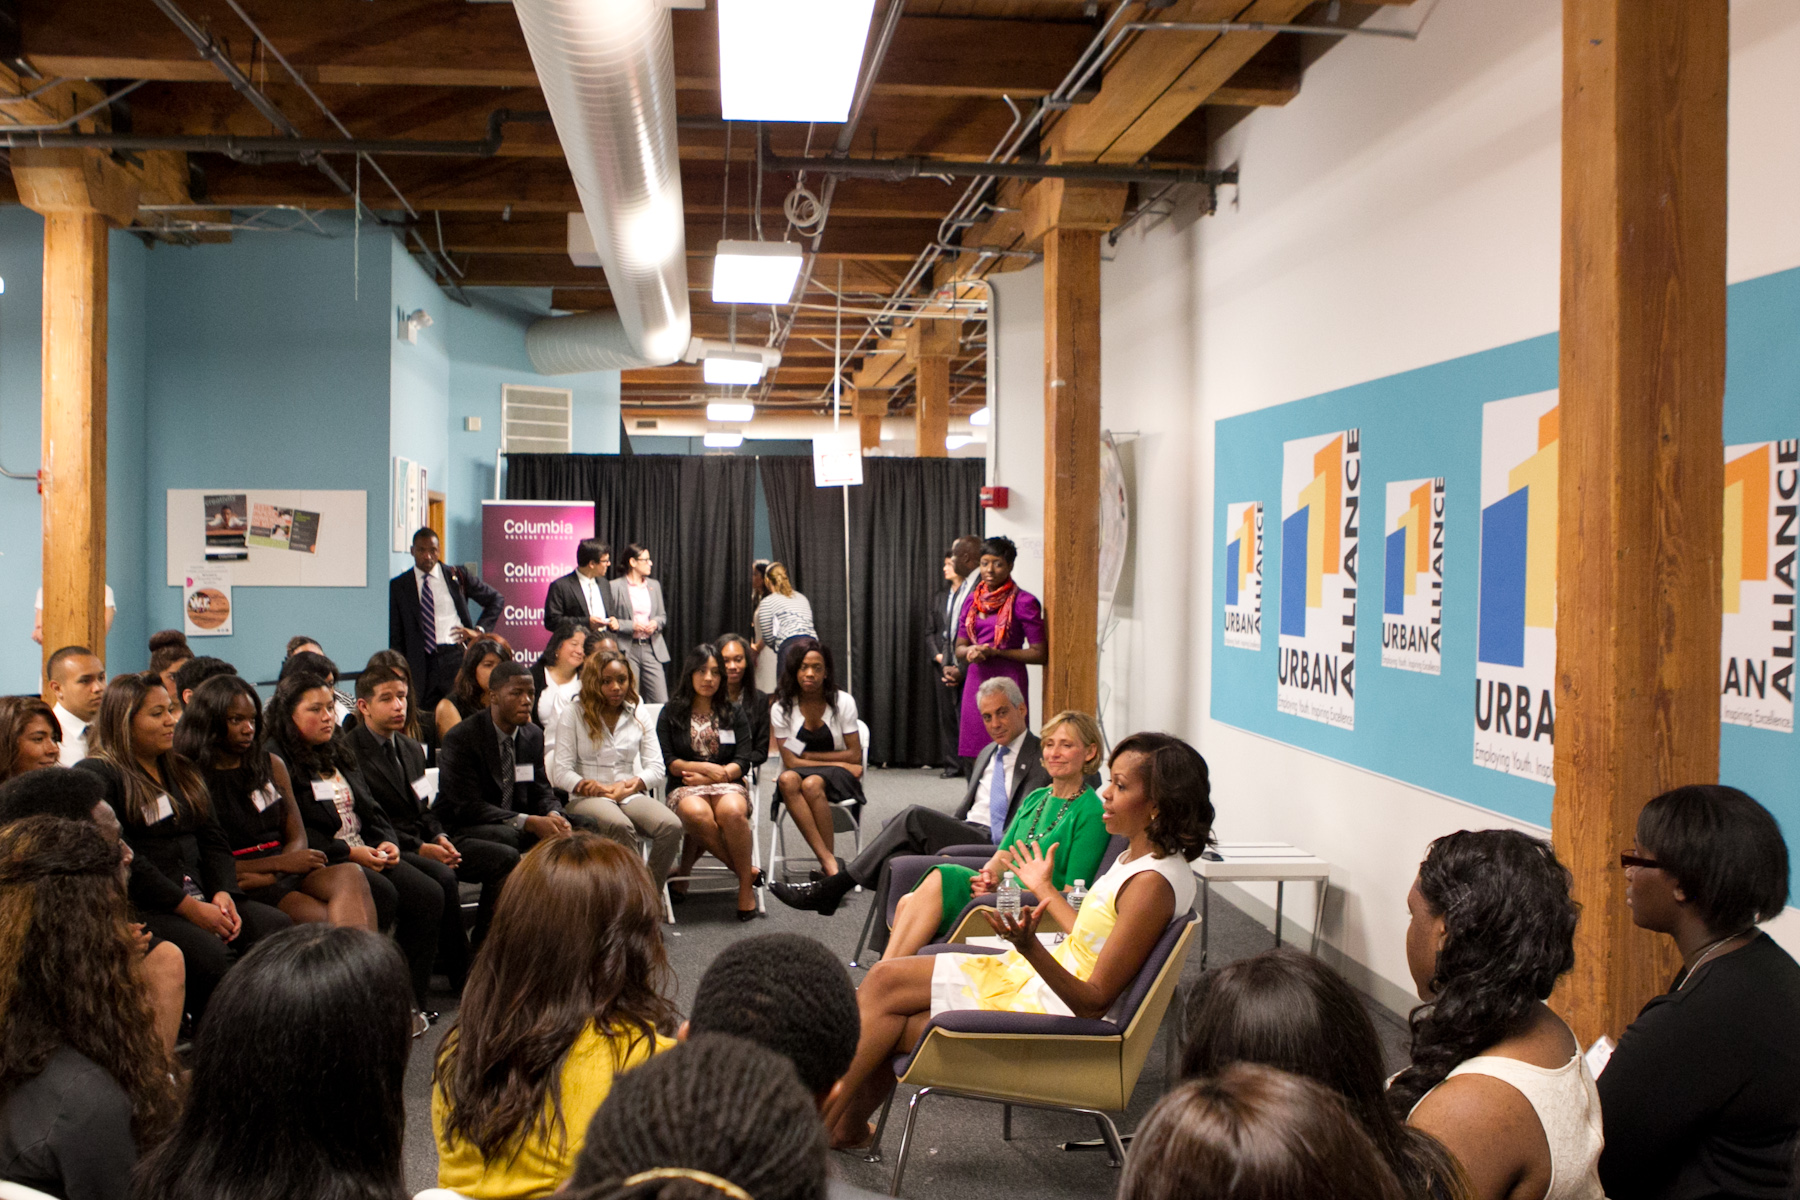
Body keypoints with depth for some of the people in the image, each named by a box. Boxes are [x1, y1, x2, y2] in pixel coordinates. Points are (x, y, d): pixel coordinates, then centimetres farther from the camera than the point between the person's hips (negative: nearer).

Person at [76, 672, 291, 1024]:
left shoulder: (183, 771, 24)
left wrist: (223, 893, -3)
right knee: (211, 954, -33)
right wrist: (189, 907, -16)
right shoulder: (95, 776, 0)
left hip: (199, 897, 7)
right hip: (139, 908, -7)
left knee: (276, 926, -21)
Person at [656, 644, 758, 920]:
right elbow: (667, 762, 3)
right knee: (697, 814, -38)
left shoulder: (734, 714, 16)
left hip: (728, 785, 1)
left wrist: (709, 777, -9)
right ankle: (746, 871, -22)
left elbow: (742, 763, 5)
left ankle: (746, 886, -23)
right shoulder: (670, 713, 12)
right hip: (685, 788, -1)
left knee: (731, 811, -37)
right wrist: (707, 767, -8)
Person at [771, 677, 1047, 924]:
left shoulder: (1041, 757, 2)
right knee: (896, 861, -24)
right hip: (963, 836, 7)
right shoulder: (986, 754, 26)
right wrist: (935, 836, 9)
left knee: (916, 816, -26)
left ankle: (832, 887, -20)